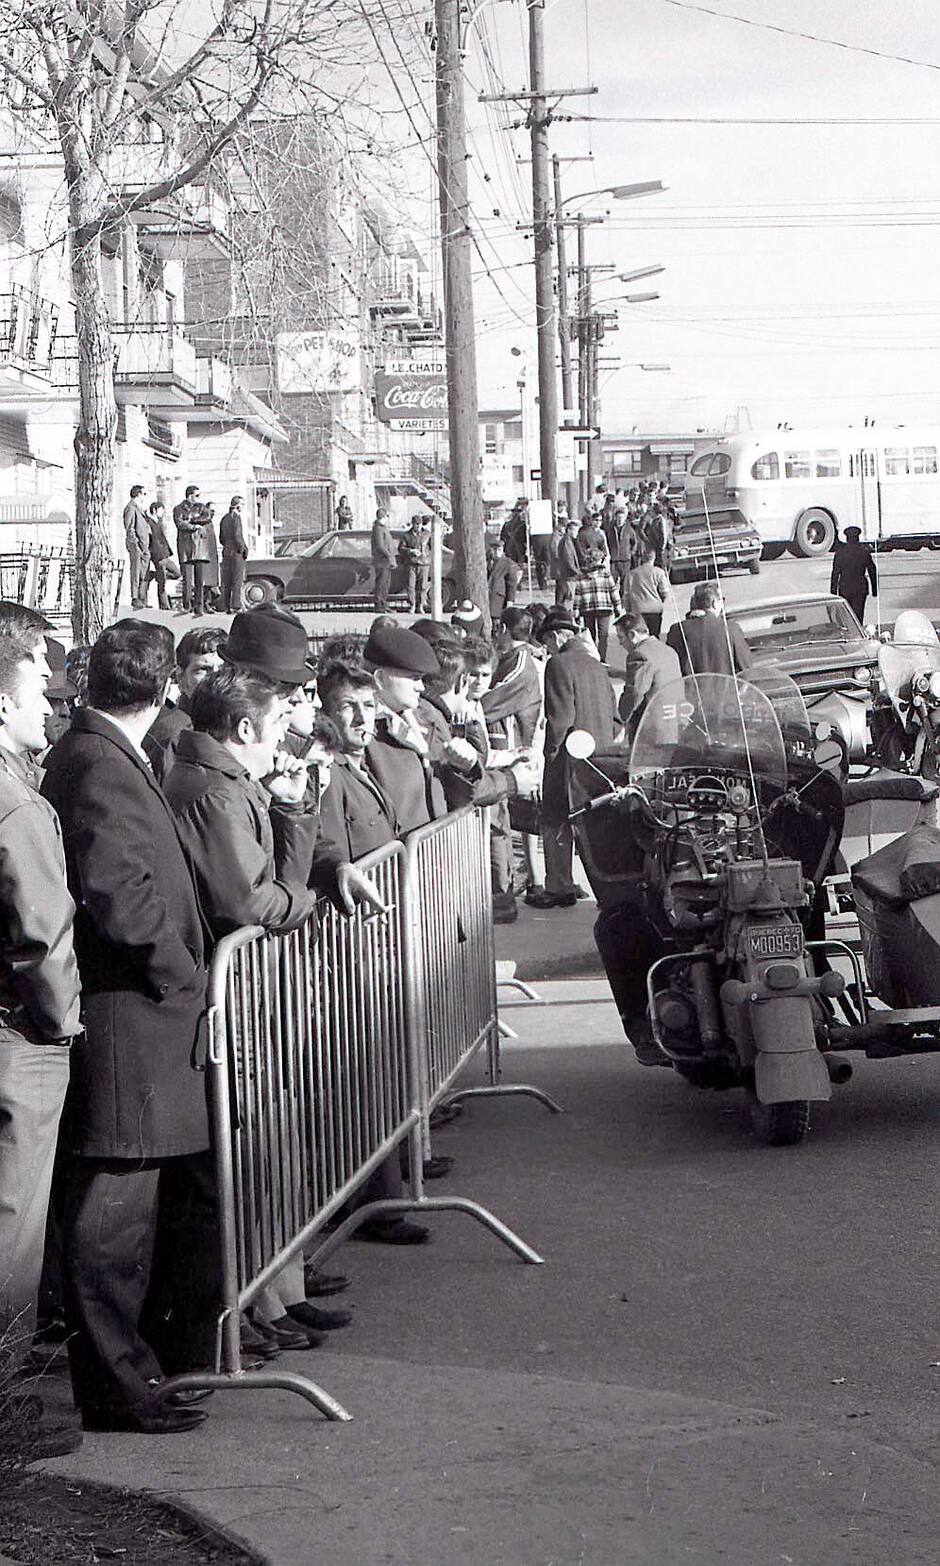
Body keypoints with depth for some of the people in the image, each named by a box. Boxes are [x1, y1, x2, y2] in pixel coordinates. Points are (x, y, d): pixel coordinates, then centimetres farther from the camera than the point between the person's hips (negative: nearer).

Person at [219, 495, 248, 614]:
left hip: (226, 552, 8)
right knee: (238, 580, -6)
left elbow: (221, 538, 15)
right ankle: (237, 606, -10)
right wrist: (243, 550, -10)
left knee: (226, 581, 7)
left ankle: (227, 607, 7)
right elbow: (237, 536, -18)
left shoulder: (224, 518, 13)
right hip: (237, 552, -7)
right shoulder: (236, 517, -10)